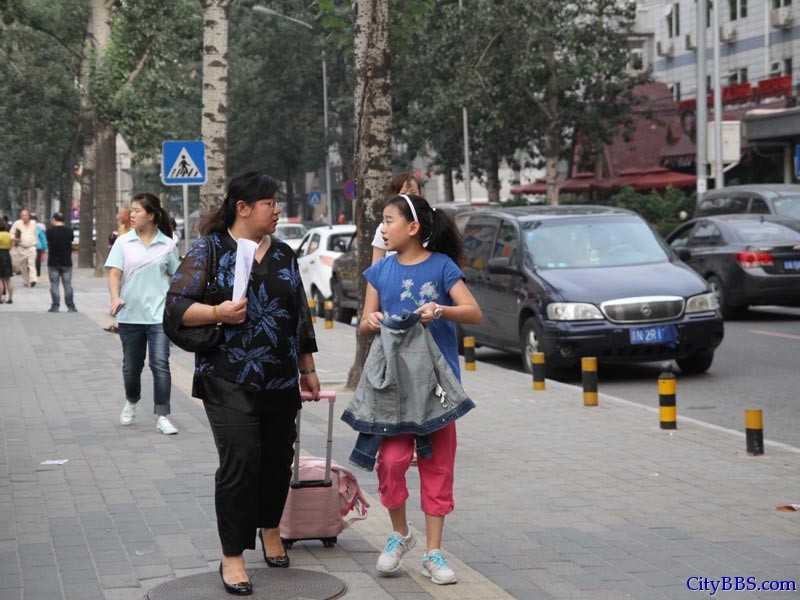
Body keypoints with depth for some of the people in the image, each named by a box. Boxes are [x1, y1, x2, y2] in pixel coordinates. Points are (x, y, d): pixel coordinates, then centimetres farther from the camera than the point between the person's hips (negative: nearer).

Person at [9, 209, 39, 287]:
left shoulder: (33, 223, 6)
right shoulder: (17, 223, 1)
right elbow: (12, 233, 8)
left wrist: (36, 242, 20)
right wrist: (14, 240, -9)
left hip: (32, 247, -1)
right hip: (21, 248, 1)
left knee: (32, 263, -16)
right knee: (24, 265, 6)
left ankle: (33, 280, -27)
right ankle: (25, 281, 16)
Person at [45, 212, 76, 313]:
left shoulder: (50, 230, -10)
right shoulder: (69, 230, -4)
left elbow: (48, 241, 2)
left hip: (53, 262, -2)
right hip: (66, 262, 2)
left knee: (54, 285, 4)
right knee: (68, 285, 7)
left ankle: (55, 306, 3)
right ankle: (70, 307, 7)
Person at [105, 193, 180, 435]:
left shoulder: (167, 244, 2)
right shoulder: (123, 242, 2)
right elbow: (114, 273, -4)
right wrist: (115, 297, -22)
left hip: (159, 315, -2)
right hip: (130, 314, 2)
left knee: (161, 364, -12)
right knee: (131, 365, 13)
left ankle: (162, 417, -8)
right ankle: (131, 402, 41)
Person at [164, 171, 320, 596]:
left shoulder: (283, 253, 13)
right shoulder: (208, 250, -2)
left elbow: (301, 314, 19)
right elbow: (176, 307, -6)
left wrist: (308, 369, 17)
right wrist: (218, 313, -23)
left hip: (282, 381, 5)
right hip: (231, 381, -5)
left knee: (278, 459, 11)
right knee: (239, 463, -10)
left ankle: (269, 527, 37)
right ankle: (232, 557, 0)